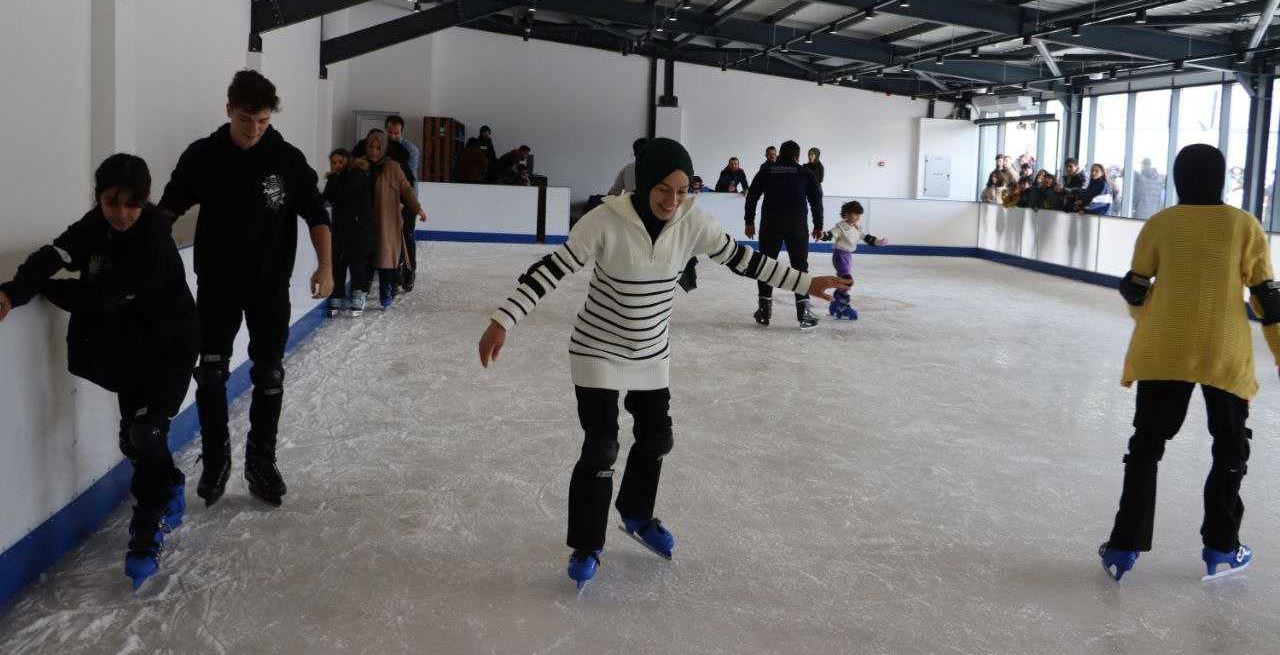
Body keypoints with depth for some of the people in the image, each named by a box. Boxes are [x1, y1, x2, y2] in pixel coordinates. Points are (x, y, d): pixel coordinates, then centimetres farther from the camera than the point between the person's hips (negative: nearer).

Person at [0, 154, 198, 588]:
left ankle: (146, 535, 1)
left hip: (170, 346, -7)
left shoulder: (154, 237, -26)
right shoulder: (95, 226, -7)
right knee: (132, 438, 14)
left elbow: (107, 297, -27)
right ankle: (170, 492, 41)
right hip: (129, 349, 7)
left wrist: (43, 288, -18)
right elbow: (52, 256, -21)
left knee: (146, 434, -12)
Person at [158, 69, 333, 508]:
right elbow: (170, 207, 3)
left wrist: (324, 265, -11)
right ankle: (215, 460, 18)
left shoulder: (288, 159, -8)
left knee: (269, 374, 5)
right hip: (217, 283, 0)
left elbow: (316, 214, -1)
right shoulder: (203, 156, -6)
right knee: (211, 372, 0)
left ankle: (261, 464, 18)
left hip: (270, 283, 0)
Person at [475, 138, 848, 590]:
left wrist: (806, 283, 0)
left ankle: (637, 516, 45)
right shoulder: (606, 221, -25)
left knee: (657, 439, 17)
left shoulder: (692, 222, -13)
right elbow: (553, 269, -24)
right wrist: (503, 321, -31)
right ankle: (586, 547, 13)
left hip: (651, 355, 5)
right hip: (599, 351, -5)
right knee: (601, 447, -7)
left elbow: (740, 258, -2)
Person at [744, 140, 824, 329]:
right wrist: (818, 226, 12)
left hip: (770, 225, 1)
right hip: (797, 225, -1)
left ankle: (764, 310, 9)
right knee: (800, 266, 6)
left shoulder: (766, 171, 9)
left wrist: (750, 222, 12)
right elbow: (816, 199, 5)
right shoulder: (805, 173, 6)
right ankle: (803, 311, 1)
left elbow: (752, 196, 6)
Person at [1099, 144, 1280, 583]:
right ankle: (1220, 549, 20)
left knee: (1147, 444, 9)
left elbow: (1134, 288, 5)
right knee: (1230, 449, 17)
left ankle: (1124, 547, 6)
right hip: (1225, 354, 0)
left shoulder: (1159, 224, 0)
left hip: (1163, 351, 1)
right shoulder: (1244, 225, -2)